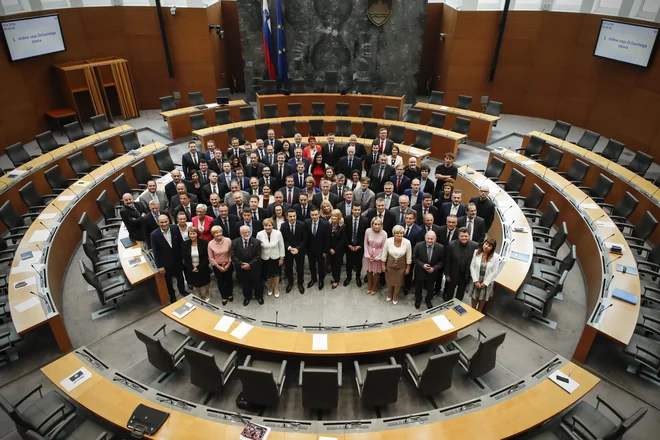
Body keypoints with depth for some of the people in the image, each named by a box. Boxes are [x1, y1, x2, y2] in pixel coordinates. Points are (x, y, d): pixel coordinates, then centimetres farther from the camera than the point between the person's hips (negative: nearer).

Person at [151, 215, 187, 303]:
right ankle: (172, 295, 46)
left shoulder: (175, 229, -16)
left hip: (177, 260, 2)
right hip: (165, 263, -2)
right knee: (168, 280, 20)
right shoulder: (154, 235, -22)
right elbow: (155, 252, -15)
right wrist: (159, 266, -11)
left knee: (180, 277, 24)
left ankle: (182, 290, 52)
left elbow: (181, 243, -4)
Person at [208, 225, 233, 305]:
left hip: (228, 265, 0)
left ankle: (230, 294, 46)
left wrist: (228, 264, -10)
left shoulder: (228, 240, -17)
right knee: (220, 282, 16)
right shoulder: (210, 244, -16)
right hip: (217, 266, 0)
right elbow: (211, 258, -7)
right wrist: (219, 267, -9)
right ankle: (224, 297, 38)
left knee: (229, 280, 20)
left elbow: (231, 253, -8)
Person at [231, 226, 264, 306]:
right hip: (241, 269, 1)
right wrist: (241, 264, -20)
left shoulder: (256, 242, -13)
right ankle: (247, 297, 43)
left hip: (254, 268, -1)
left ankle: (259, 296, 40)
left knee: (257, 283, 16)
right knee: (245, 284, 19)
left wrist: (250, 264, -23)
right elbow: (233, 256, -10)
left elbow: (258, 256, -15)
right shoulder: (235, 242, -9)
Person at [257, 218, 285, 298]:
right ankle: (270, 287, 49)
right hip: (265, 258, 1)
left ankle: (276, 288, 44)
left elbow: (281, 246, -9)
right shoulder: (259, 234, -18)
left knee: (276, 273, 19)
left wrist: (282, 258, -5)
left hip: (276, 258, 0)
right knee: (268, 274, 20)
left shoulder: (278, 233, -20)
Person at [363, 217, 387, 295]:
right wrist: (368, 256, -7)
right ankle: (369, 285, 44)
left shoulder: (384, 234, -23)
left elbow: (383, 247, -11)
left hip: (378, 256, -1)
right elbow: (366, 244, -6)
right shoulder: (368, 231, -19)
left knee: (377, 272, 16)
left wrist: (376, 258, -10)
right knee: (369, 270, 20)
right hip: (369, 255, 2)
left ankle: (374, 287, 40)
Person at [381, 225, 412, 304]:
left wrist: (408, 268, -2)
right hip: (389, 265, 1)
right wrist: (383, 265, -1)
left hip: (401, 267, -1)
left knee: (398, 283, 19)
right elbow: (384, 254, -8)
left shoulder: (407, 242, -23)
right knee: (389, 281, 24)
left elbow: (409, 257, -10)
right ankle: (389, 294, 54)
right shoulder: (388, 241, -22)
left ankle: (395, 296, 48)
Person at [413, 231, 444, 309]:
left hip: (432, 273, 1)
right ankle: (418, 299, 52)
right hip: (420, 272, -1)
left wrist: (434, 268, -21)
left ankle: (428, 300, 53)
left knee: (430, 288, 23)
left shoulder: (440, 247, -18)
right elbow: (414, 258, -10)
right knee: (418, 287, 23)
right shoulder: (419, 246, -21)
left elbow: (441, 261, -7)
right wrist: (422, 265, -24)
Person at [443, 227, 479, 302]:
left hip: (466, 275, 2)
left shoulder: (475, 246, -16)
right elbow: (447, 261, -12)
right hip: (453, 274, -2)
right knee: (450, 291, 21)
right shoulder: (452, 245, -20)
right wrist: (447, 274, -9)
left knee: (461, 293, 23)